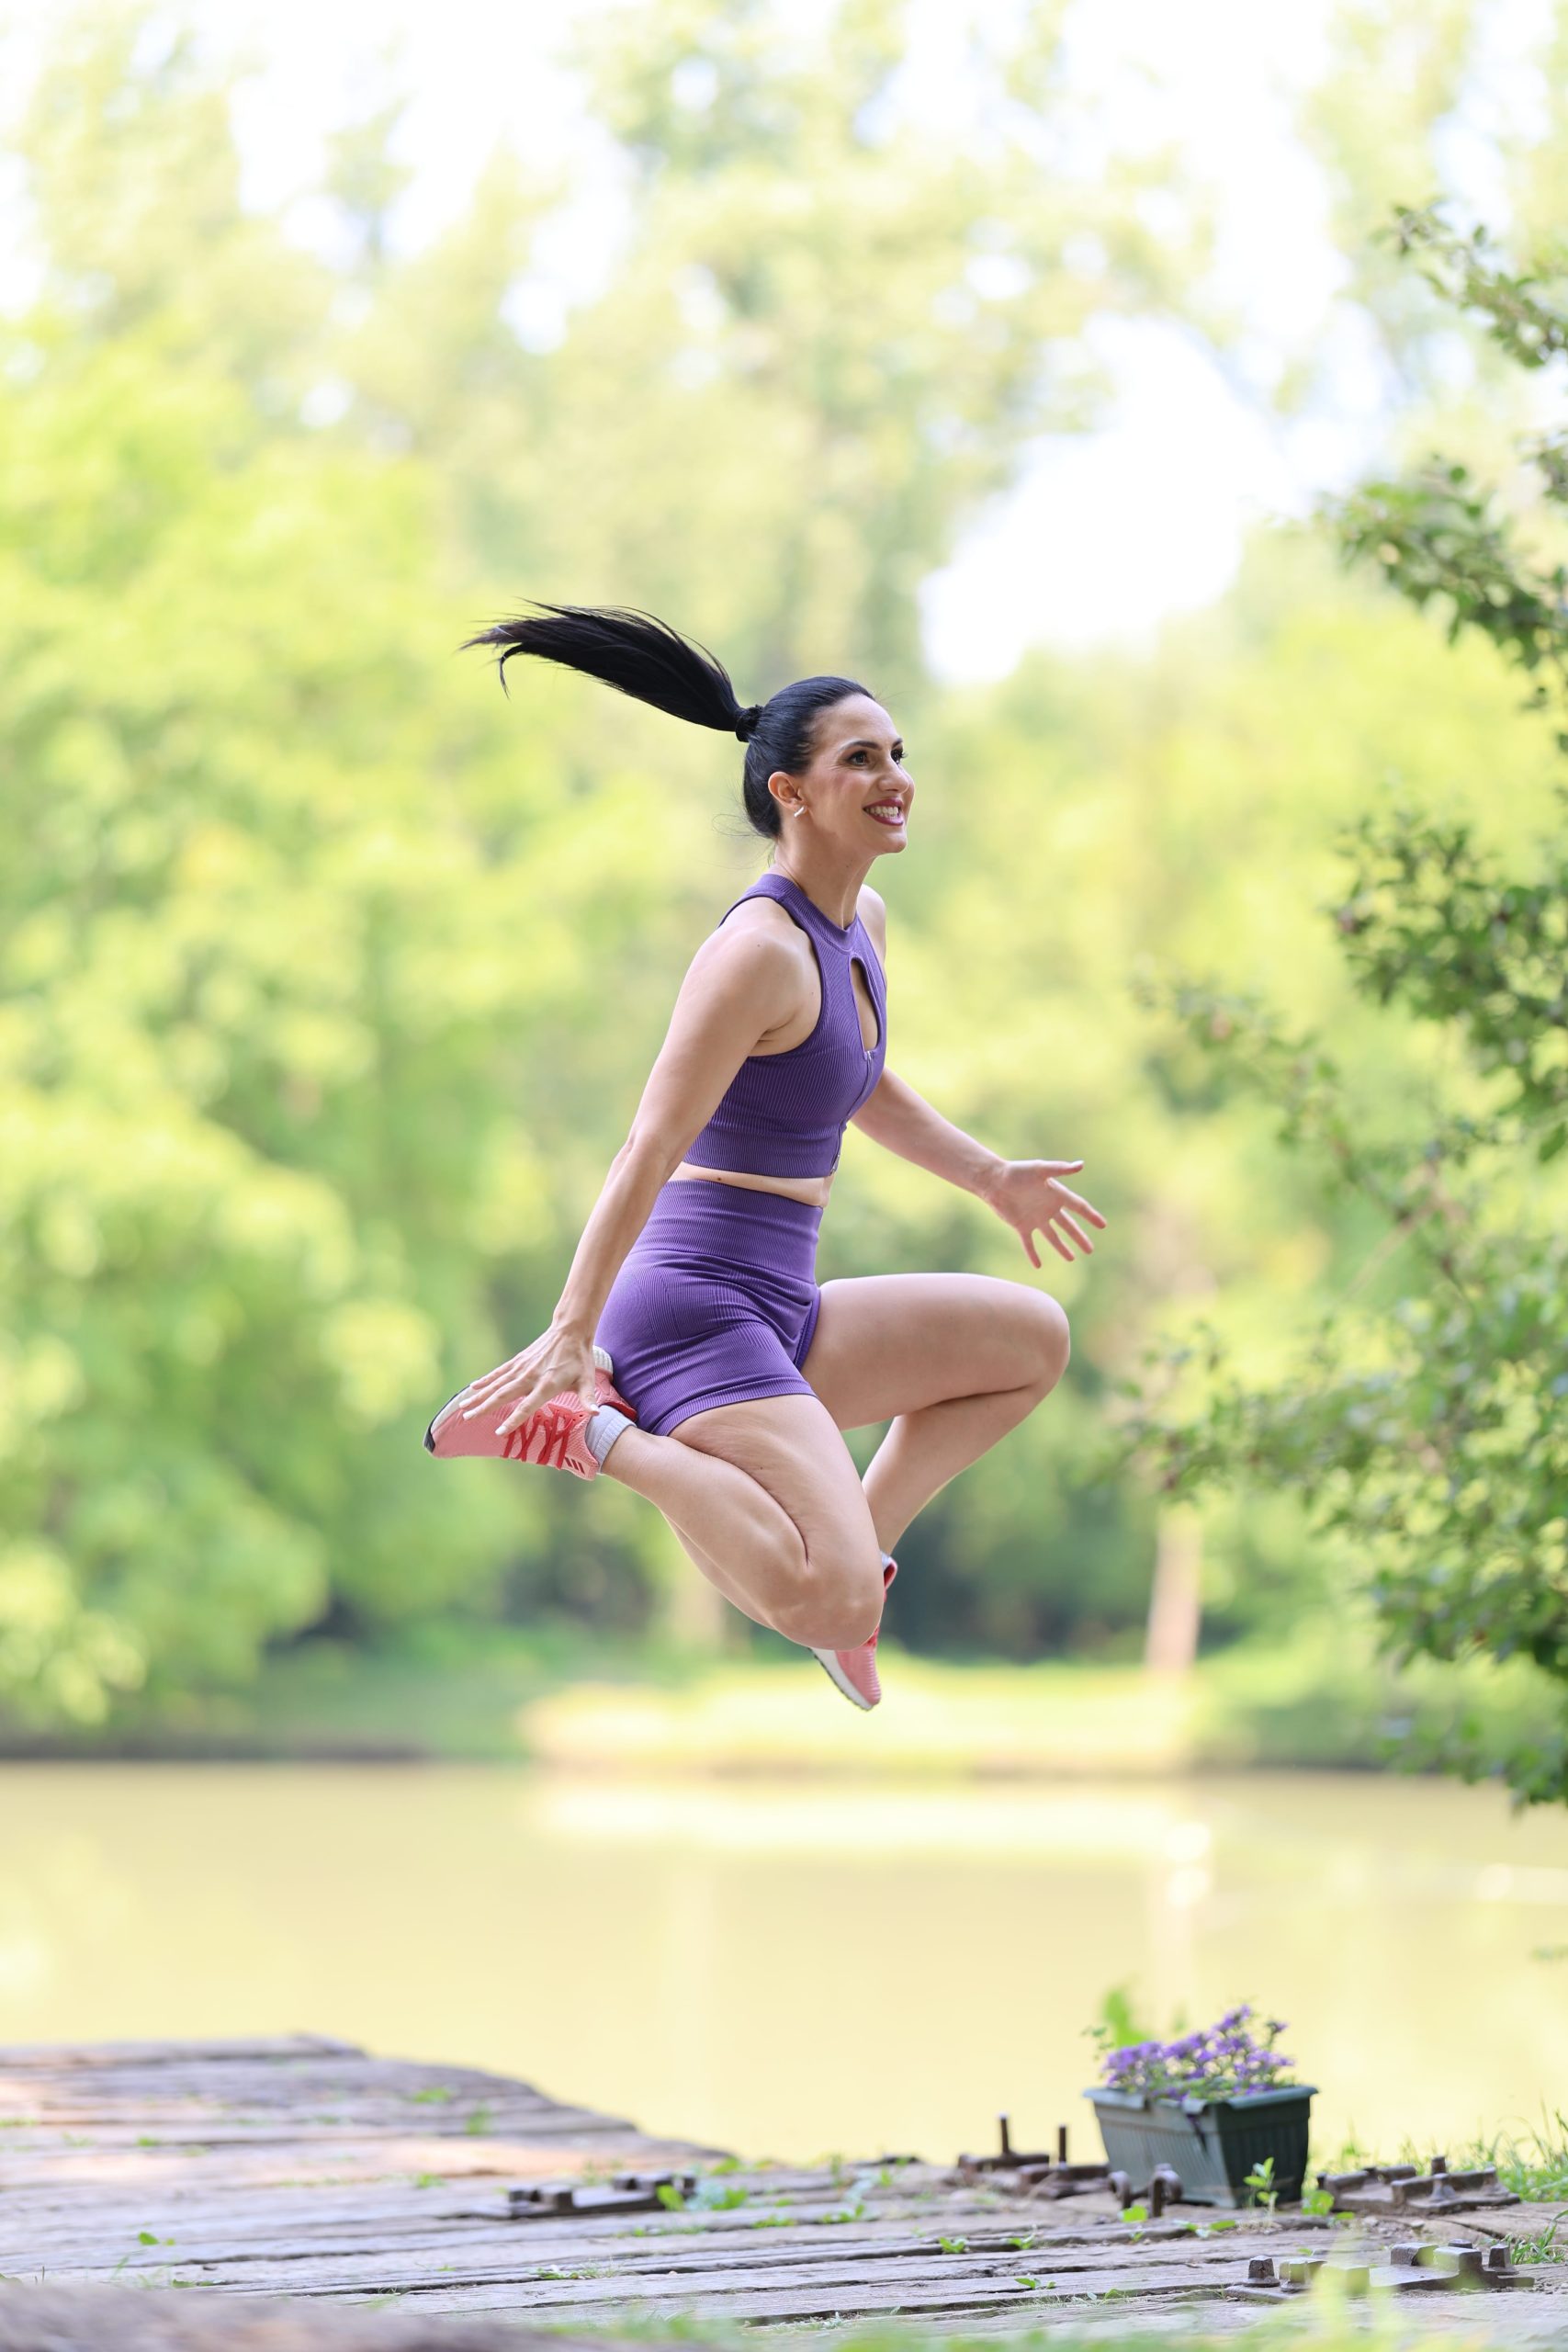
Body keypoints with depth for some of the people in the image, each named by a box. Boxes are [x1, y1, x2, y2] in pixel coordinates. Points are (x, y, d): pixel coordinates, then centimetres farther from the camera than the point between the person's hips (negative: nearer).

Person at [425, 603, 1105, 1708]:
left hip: (782, 1318, 9)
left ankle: (858, 1543, 13)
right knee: (833, 1609, -25)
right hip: (697, 1312, -9)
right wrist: (569, 1336, -24)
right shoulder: (762, 949, -16)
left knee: (1033, 1338, 16)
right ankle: (590, 1431, -11)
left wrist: (990, 1177, 36)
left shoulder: (864, 921, 13)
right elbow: (651, 1149, -21)